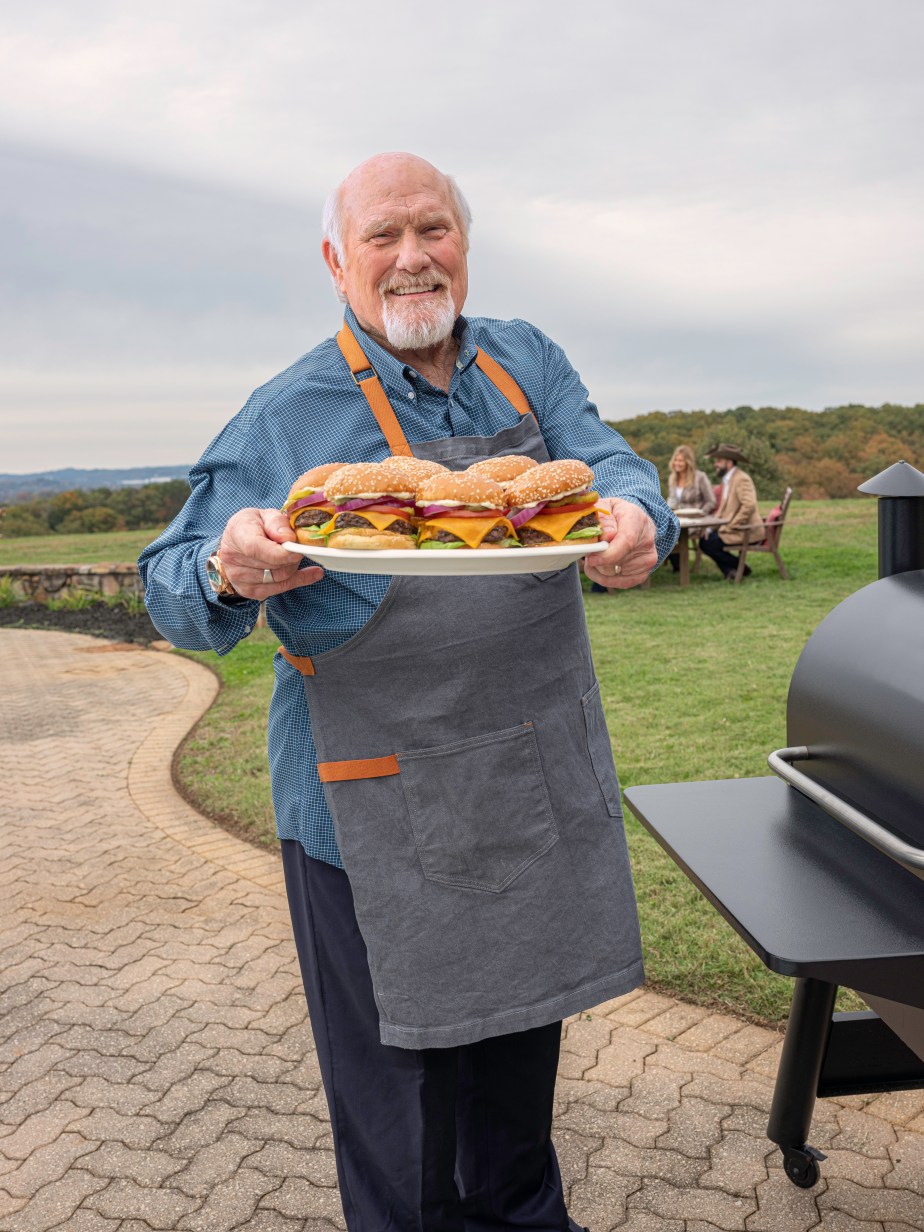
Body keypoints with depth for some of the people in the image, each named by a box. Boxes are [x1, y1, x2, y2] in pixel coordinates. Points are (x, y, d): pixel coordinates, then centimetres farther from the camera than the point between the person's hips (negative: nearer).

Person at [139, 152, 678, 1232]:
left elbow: (611, 465, -7)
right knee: (398, 1072, 11)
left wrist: (635, 518, -31)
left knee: (524, 1032, 25)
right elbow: (174, 597, -10)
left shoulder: (527, 364, 4)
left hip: (537, 785, 5)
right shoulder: (285, 417, -10)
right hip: (382, 812, -5)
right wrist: (231, 573, -34)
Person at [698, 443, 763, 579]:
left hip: (746, 532, -10)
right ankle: (729, 571, 0)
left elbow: (749, 505, -29)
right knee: (705, 539, 1)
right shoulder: (727, 479, 15)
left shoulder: (741, 479, -16)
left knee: (708, 544, -15)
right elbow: (724, 508, 20)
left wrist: (729, 527, -23)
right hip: (733, 528, 10)